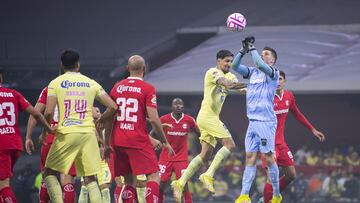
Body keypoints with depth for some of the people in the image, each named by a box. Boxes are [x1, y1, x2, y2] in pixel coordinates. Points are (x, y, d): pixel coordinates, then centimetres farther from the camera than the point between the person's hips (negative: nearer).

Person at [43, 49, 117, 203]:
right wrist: (99, 121, 21)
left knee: (49, 172, 13)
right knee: (90, 179, 7)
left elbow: (49, 112, -8)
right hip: (88, 133, 2)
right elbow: (113, 107, 6)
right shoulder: (91, 83, 10)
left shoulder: (55, 83, 2)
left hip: (66, 134, -2)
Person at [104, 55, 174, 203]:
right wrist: (165, 142, 0)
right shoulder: (148, 89, -5)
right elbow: (153, 119, -11)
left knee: (130, 180, 12)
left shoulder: (117, 87, 10)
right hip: (138, 141, -5)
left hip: (118, 141, 5)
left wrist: (106, 144, 18)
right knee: (154, 176, -1)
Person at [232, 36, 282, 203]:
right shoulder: (253, 72, 16)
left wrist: (252, 48, -12)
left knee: (269, 158, -4)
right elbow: (235, 66, 9)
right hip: (252, 121, 6)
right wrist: (244, 50, -2)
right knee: (250, 158, 1)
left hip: (266, 121, -6)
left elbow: (260, 64, -22)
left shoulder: (273, 73, -3)